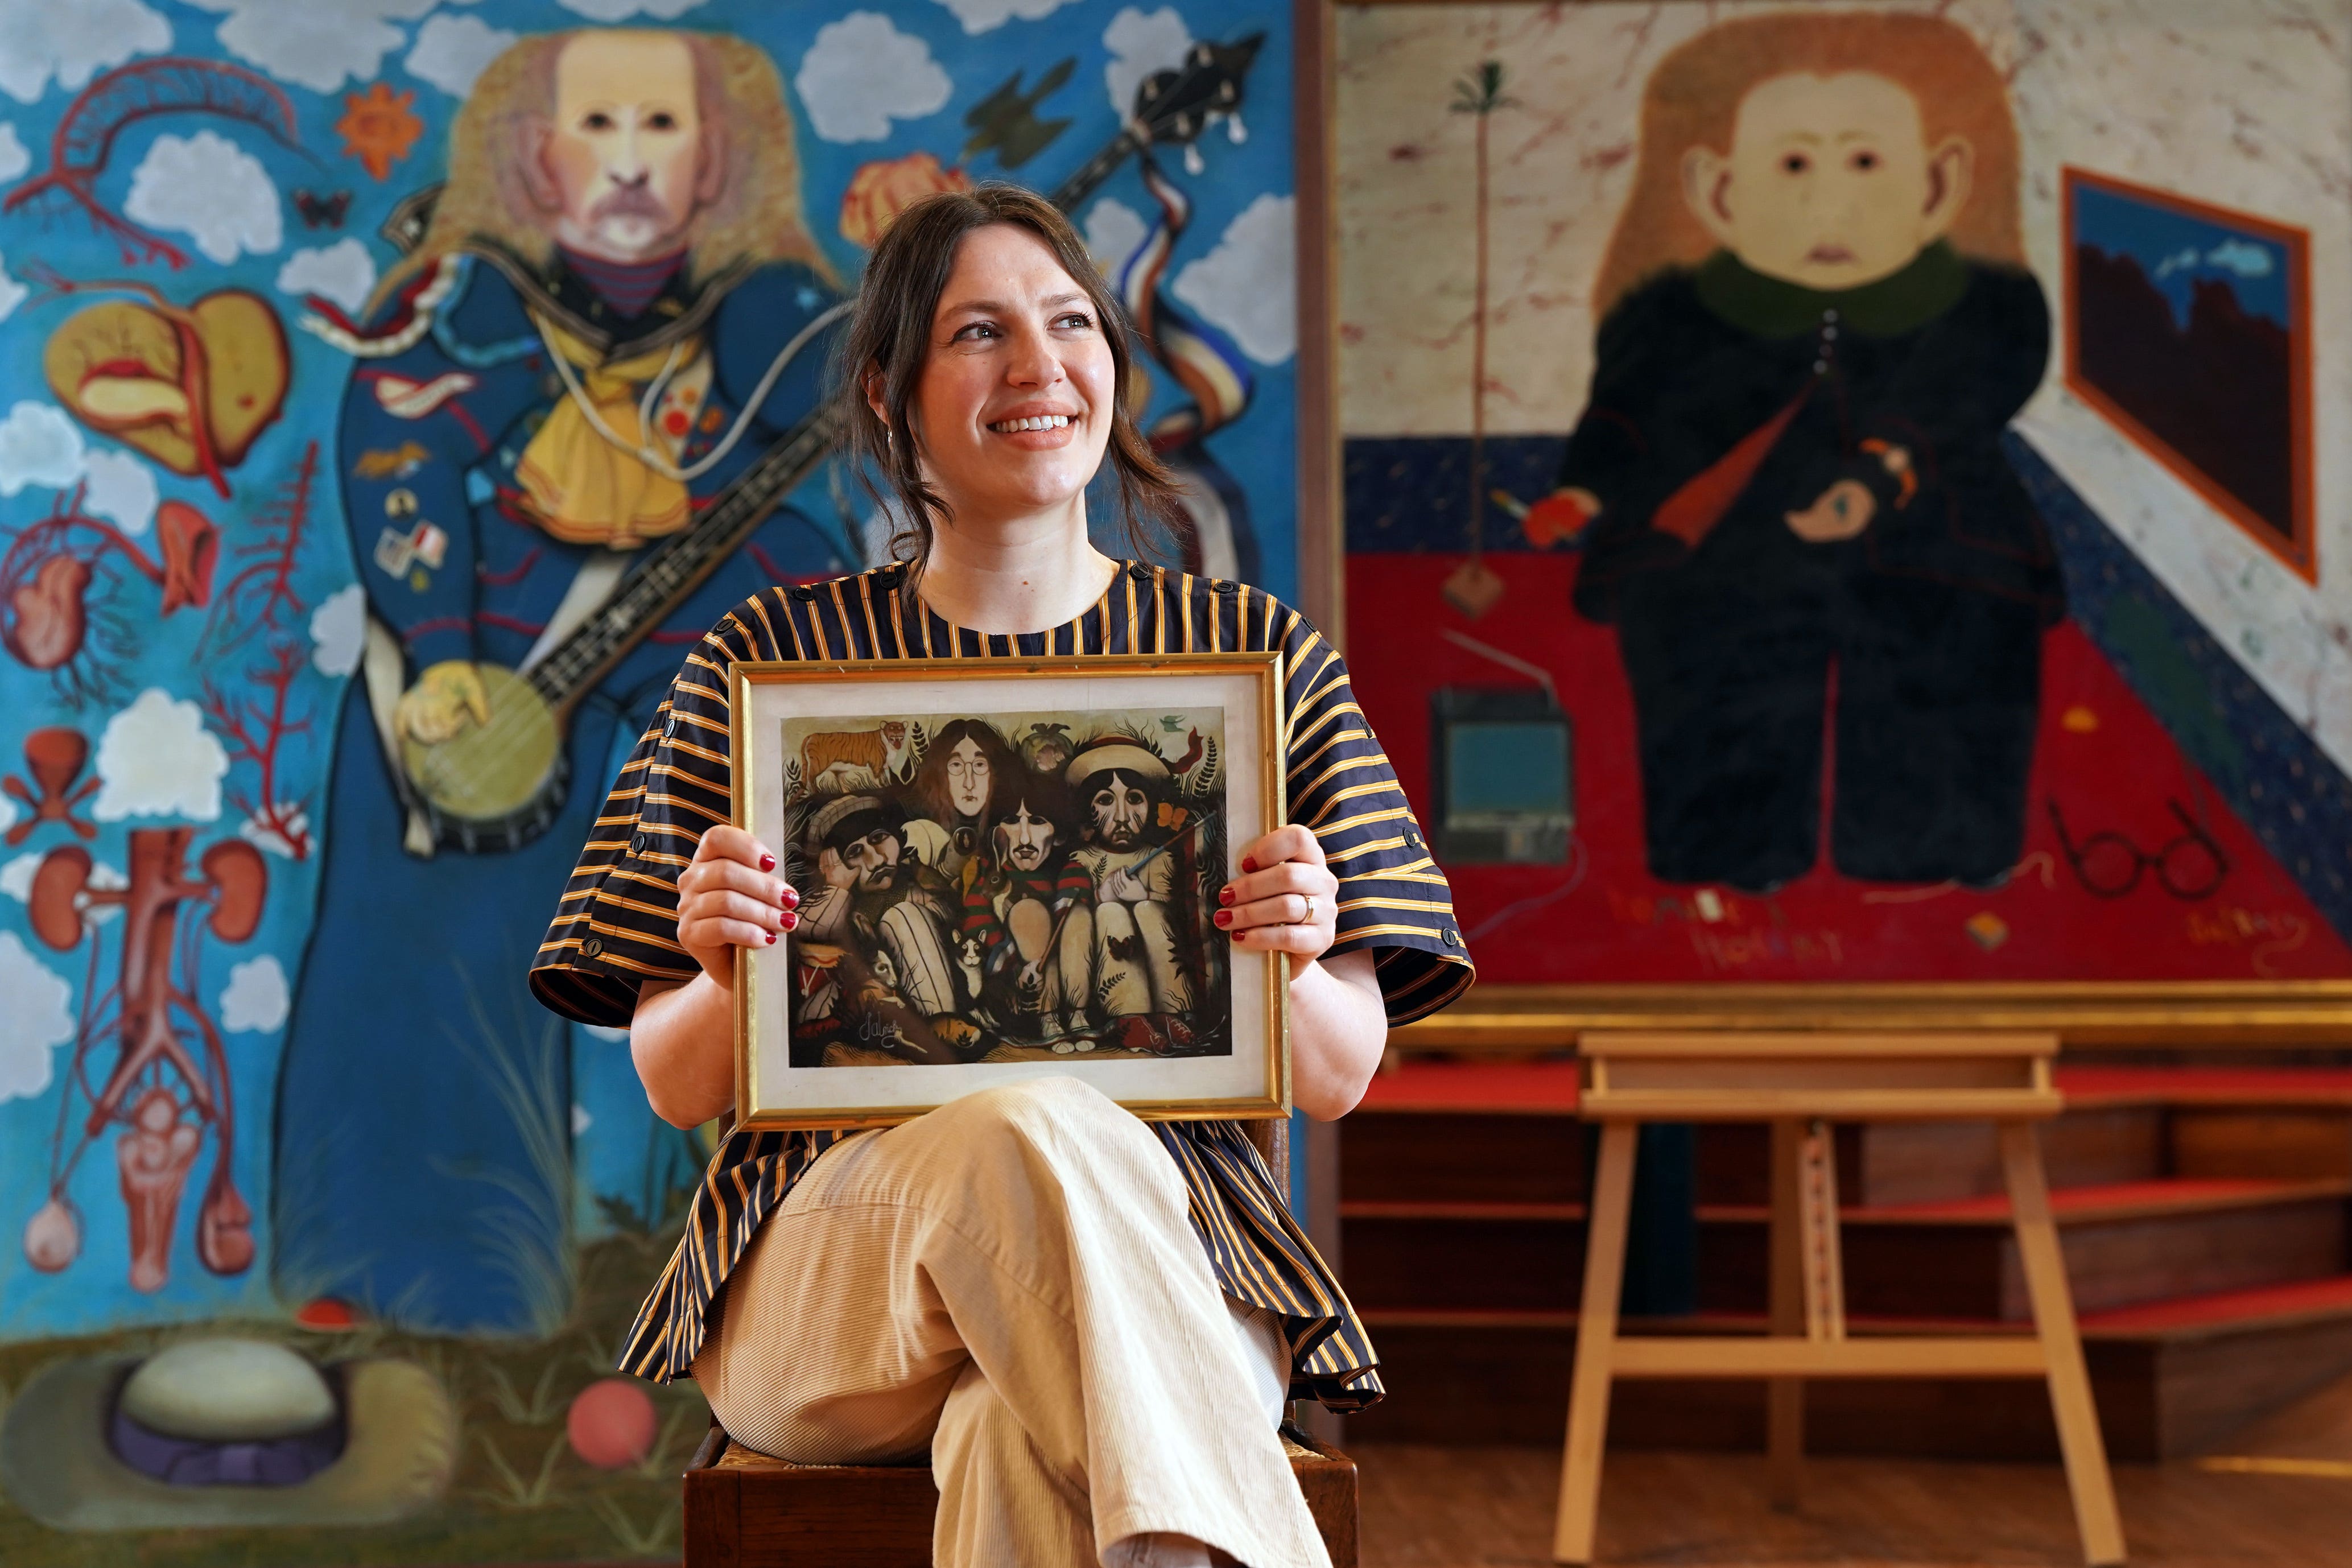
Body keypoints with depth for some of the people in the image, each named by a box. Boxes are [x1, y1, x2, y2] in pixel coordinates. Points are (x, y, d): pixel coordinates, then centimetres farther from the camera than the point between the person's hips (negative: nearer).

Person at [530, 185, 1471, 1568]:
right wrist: (730, 975, -13)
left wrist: (1289, 964, -12)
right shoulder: (773, 661, 10)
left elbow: (1339, 1077, 11)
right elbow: (680, 1085, 11)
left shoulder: (1256, 654, 13)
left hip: (1168, 1253, -1)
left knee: (1028, 1445, -39)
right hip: (827, 1268, 1)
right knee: (1030, 1136, -36)